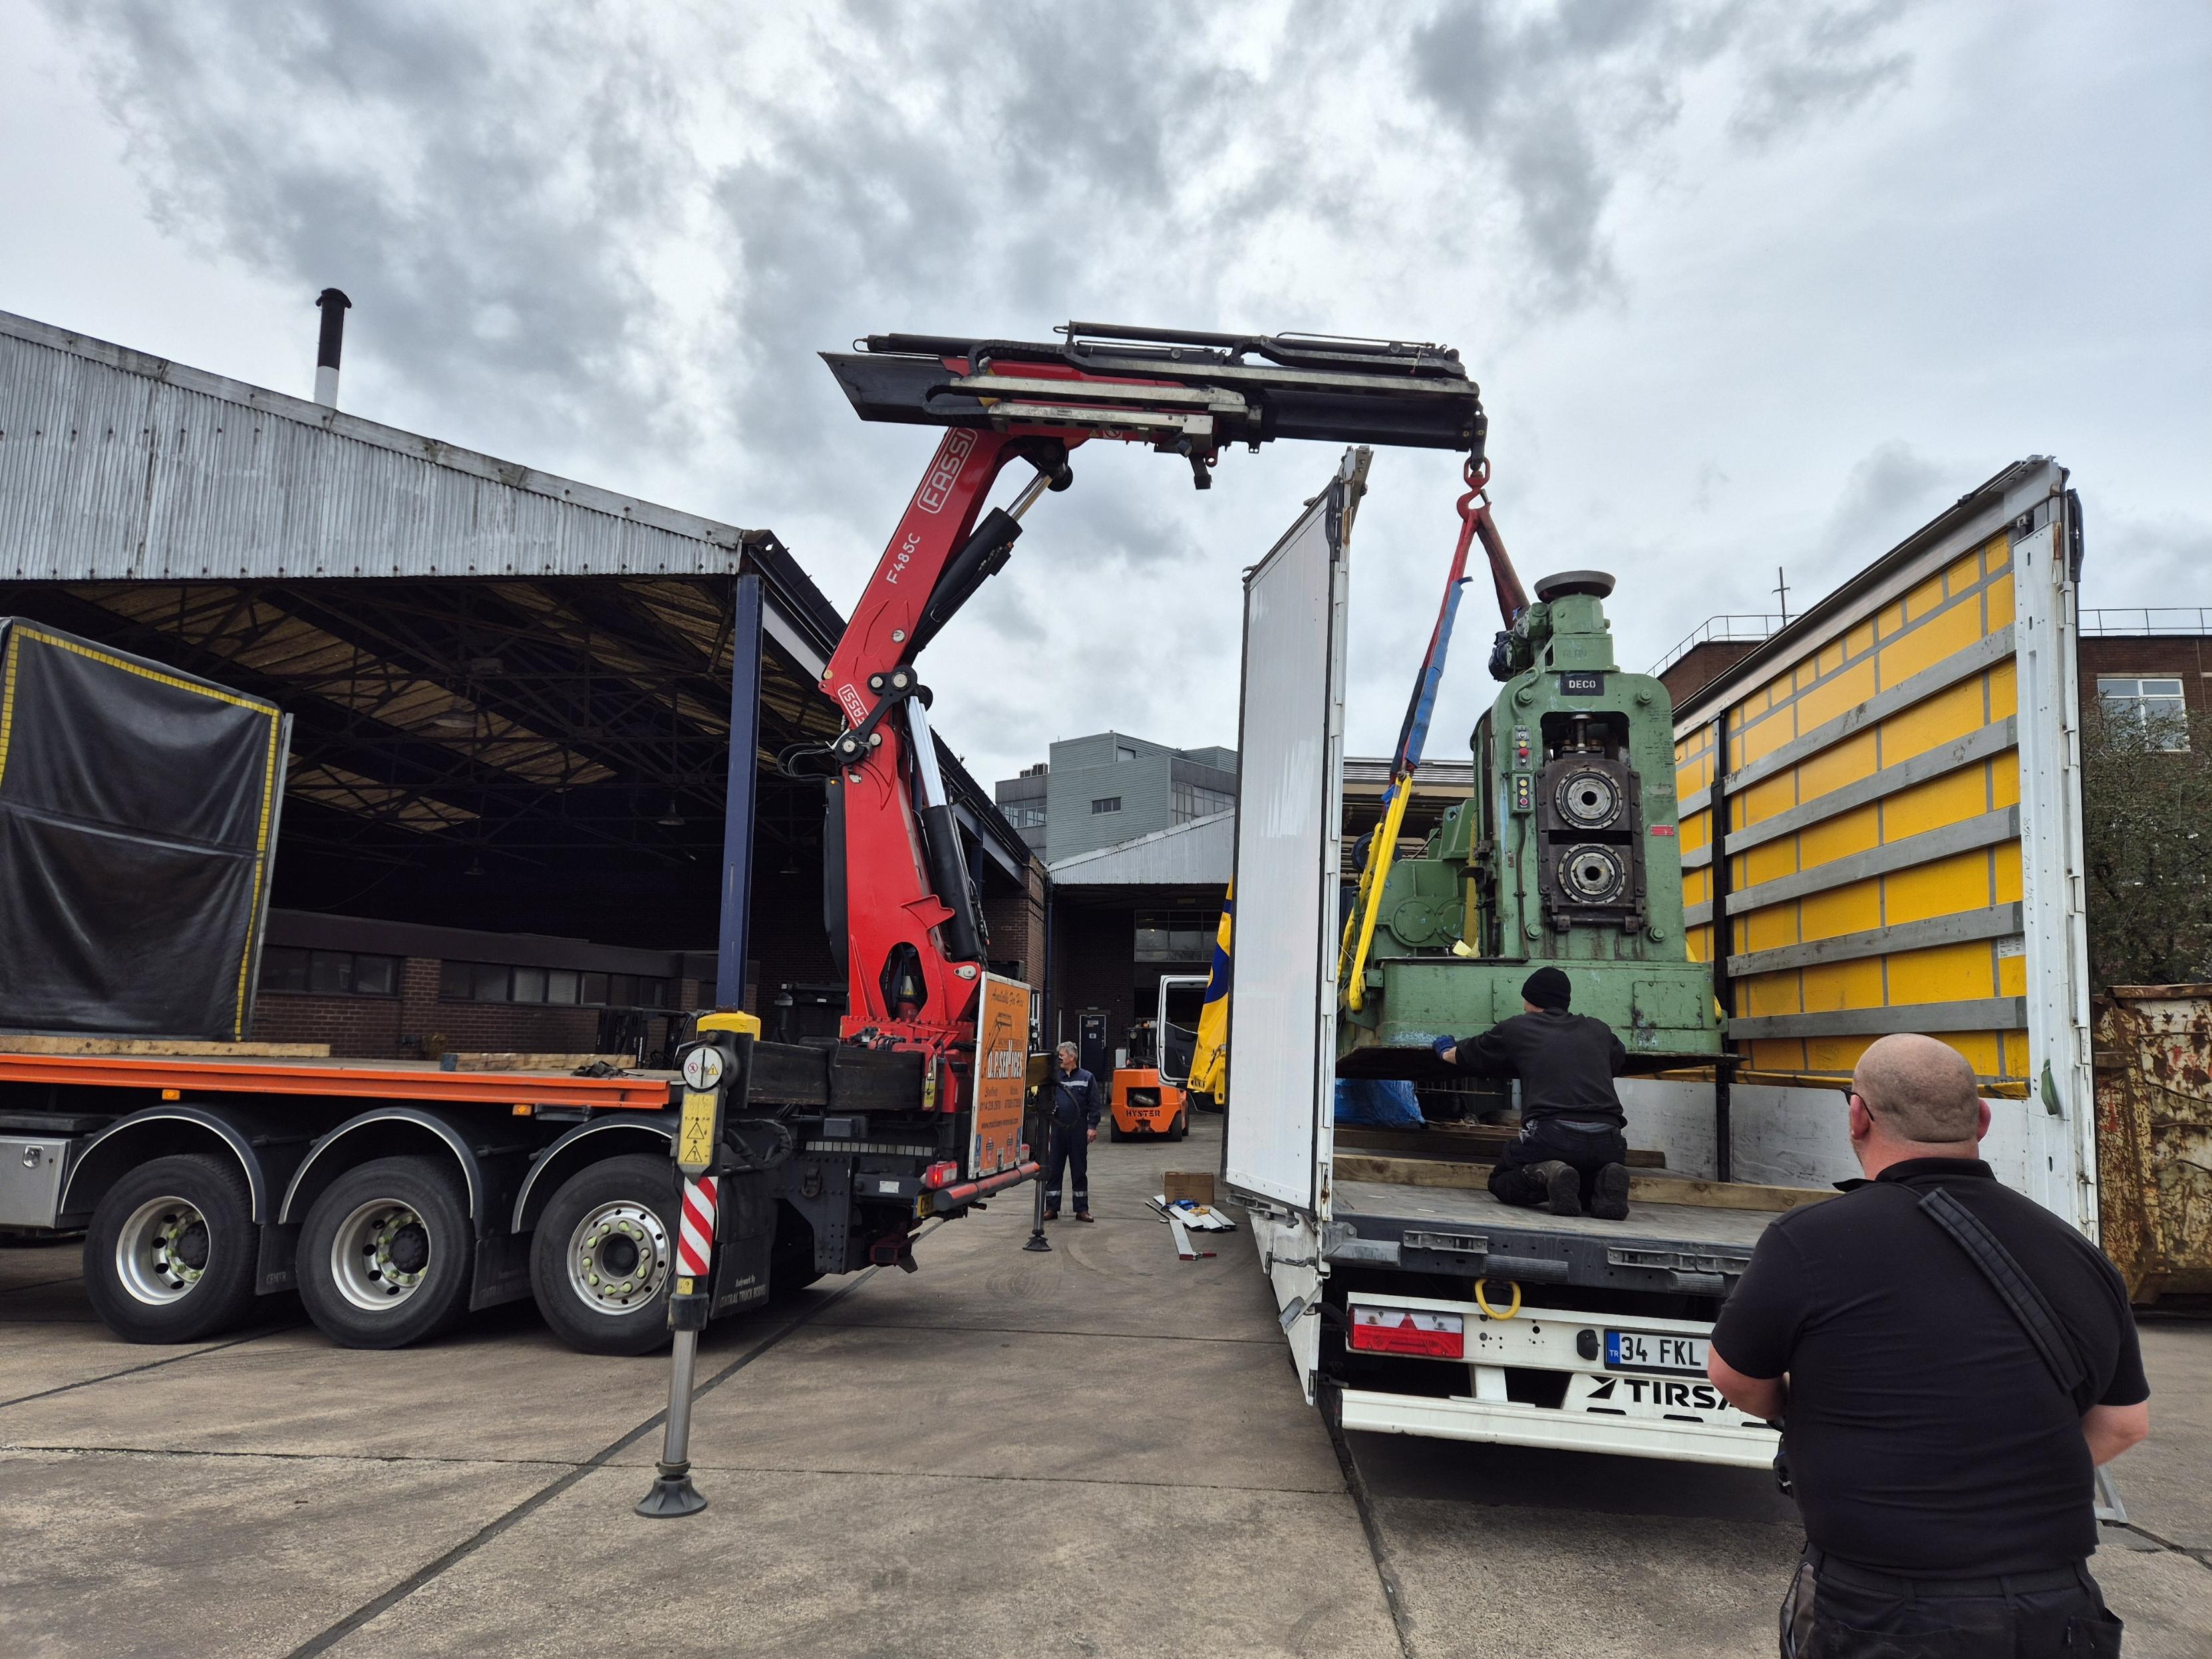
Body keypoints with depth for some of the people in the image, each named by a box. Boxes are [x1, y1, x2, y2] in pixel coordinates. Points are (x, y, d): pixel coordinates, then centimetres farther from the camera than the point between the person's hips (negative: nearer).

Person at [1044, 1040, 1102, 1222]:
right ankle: (1051, 1208, 12)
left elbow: (1095, 1104, -1)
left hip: (1078, 1131, -2)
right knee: (1053, 1170, 4)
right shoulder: (1055, 1077, 7)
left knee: (1080, 1170, 6)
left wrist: (1092, 1127, -8)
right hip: (1057, 1130, 2)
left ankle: (1082, 1209, 13)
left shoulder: (1086, 1078, 0)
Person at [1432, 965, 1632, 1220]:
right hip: (1608, 1140, 3)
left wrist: (1446, 1053, 55)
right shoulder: (1599, 1030, 20)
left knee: (1501, 1183, 21)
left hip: (1551, 1134, -3)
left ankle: (1544, 1175, -11)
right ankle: (1604, 1183, -3)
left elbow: (1462, 1055, 32)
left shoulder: (1515, 1029, 14)